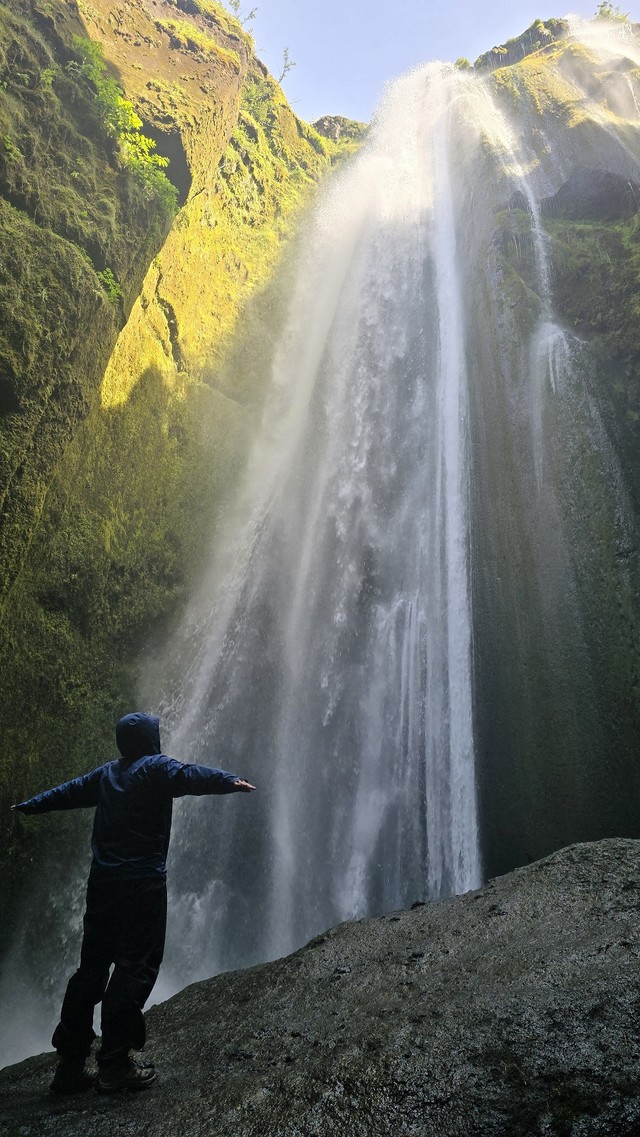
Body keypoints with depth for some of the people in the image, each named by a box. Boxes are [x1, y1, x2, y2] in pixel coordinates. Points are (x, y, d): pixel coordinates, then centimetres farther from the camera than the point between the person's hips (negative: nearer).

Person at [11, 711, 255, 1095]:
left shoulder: (106, 774, 14)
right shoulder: (156, 768, -6)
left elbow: (69, 791, 29)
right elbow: (191, 777, -27)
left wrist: (30, 805, 46)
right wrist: (231, 782, -38)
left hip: (102, 881, 7)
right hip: (143, 883, -7)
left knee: (92, 966, 14)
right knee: (136, 967, -1)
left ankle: (70, 1062, 19)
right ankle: (115, 1063, 1)